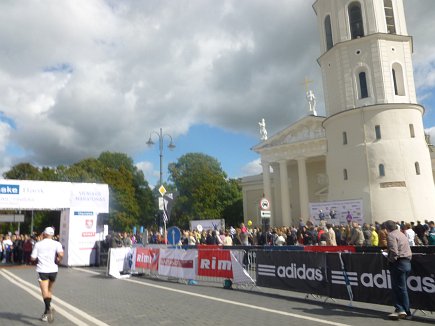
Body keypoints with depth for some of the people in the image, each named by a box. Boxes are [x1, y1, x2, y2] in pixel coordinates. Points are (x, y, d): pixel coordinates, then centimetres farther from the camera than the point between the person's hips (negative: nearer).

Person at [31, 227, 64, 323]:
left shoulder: (38, 244, 1)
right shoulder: (57, 244, -1)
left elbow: (33, 258, 0)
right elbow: (61, 254, -18)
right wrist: (57, 261, 2)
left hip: (42, 270, -2)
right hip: (53, 270, 2)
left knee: (45, 292, -9)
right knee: (49, 291, 19)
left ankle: (49, 308, -34)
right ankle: (46, 313, 26)